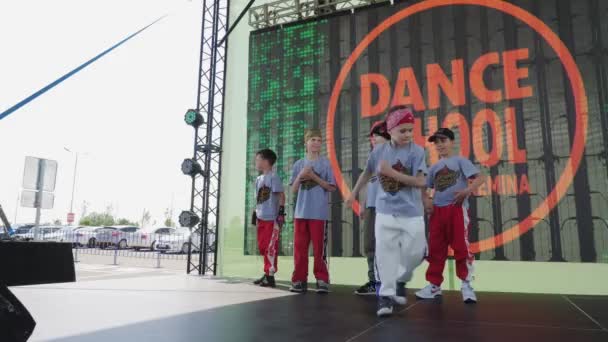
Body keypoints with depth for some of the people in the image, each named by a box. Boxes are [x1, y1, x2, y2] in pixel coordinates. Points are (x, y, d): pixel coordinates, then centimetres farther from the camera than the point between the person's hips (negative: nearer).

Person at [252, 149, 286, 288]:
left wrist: (281, 212, -16)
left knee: (270, 247, -6)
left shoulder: (273, 177, -8)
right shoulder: (258, 179, 17)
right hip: (261, 218, 9)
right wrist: (255, 213, 21)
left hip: (272, 218, -9)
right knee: (262, 247, 13)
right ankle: (267, 273, 24)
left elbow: (281, 195, -11)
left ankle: (270, 276, 0)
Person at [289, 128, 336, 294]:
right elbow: (293, 190, 9)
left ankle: (322, 280, 8)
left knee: (319, 248, 0)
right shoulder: (299, 164, 10)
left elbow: (331, 187, -2)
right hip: (301, 212, 3)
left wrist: (314, 177, -11)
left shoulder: (325, 163, 1)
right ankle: (299, 280, 14)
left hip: (318, 212, -3)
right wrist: (300, 176, -8)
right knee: (299, 247, 6)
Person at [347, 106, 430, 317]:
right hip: (385, 212, 1)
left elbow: (421, 182, -15)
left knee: (415, 253, 5)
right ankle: (386, 295, 10)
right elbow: (367, 173, 18)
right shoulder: (379, 151, 1)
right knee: (385, 252, -1)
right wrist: (354, 194, 27)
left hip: (412, 213, -1)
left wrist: (391, 172, -20)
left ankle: (400, 281, 33)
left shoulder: (416, 151, -7)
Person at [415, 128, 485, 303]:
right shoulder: (434, 167, 17)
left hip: (457, 208, -5)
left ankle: (466, 285, 5)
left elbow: (479, 177, -8)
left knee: (461, 246, -6)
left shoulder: (460, 160, 2)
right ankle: (434, 284, 16)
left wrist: (468, 190, -25)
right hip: (437, 210, 5)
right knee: (435, 248, 7)